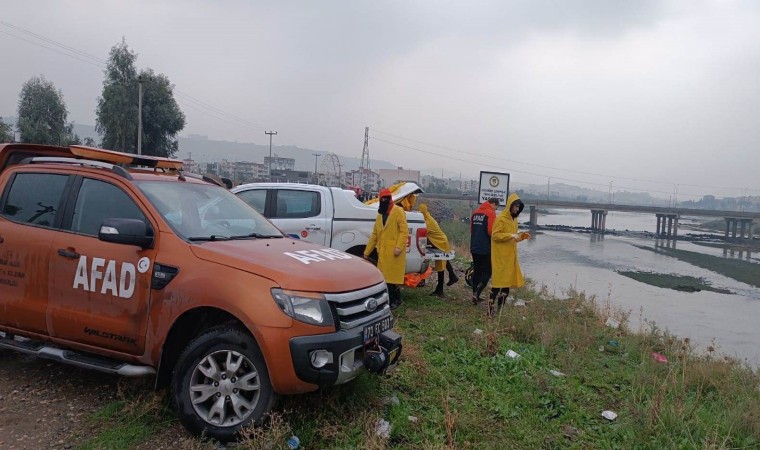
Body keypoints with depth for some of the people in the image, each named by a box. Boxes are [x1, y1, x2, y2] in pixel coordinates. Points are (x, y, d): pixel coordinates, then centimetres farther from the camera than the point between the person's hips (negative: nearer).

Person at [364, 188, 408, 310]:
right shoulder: (380, 214, 18)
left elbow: (404, 231, -11)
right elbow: (374, 234, 20)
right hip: (382, 252, 7)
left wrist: (399, 247, -22)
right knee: (384, 277, 9)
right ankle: (388, 299, 19)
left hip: (394, 252, -7)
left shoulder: (398, 211, -4)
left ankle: (396, 300, 9)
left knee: (393, 276, -3)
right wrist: (367, 252, 19)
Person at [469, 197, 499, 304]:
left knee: (477, 271, 14)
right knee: (487, 272, 1)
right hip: (486, 249, -7)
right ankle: (477, 293, -13)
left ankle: (475, 295, 17)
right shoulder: (491, 213, -12)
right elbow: (491, 231, -18)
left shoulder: (475, 213, 11)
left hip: (474, 248, 7)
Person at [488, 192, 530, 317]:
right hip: (501, 257, -9)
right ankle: (490, 309, -6)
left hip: (510, 256, 9)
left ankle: (501, 309, 20)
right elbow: (495, 235, -18)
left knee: (507, 282, 11)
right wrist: (511, 235, -23)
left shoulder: (514, 219, 15)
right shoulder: (501, 218, -12)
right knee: (498, 282, -10)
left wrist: (521, 236, 6)